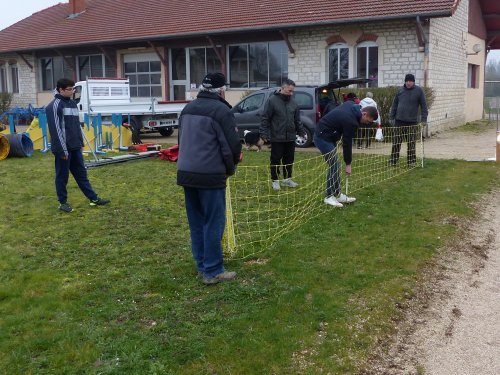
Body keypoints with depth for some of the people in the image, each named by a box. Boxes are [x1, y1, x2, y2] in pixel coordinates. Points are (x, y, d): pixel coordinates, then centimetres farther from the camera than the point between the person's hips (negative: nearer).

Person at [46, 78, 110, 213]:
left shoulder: (72, 103, 13)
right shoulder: (54, 106, -13)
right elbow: (56, 129, -17)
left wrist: (81, 143, 16)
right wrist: (62, 150, -19)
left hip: (75, 147, 8)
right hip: (63, 148, -8)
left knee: (81, 173, 12)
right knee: (62, 176, 3)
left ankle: (94, 198, 16)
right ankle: (62, 202, 15)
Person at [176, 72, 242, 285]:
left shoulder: (188, 109, 14)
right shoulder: (221, 110, -10)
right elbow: (233, 146, -12)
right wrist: (230, 168, 5)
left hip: (186, 173, 8)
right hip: (210, 176, -7)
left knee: (196, 222, 15)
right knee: (213, 223, 0)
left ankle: (202, 265, 25)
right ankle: (212, 272, 5)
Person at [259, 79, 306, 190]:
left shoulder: (293, 102, 9)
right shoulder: (272, 100, -9)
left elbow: (297, 120, 17)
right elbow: (265, 118, -10)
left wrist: (301, 132, 14)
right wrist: (264, 133, -15)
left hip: (290, 137, 5)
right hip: (277, 138, -5)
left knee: (289, 159, 12)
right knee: (276, 160, 3)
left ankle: (287, 179, 24)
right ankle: (275, 181, 13)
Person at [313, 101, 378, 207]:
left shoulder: (351, 105, 1)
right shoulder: (351, 121, -24)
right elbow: (347, 143, -17)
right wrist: (348, 164, -7)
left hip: (327, 135, 10)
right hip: (323, 138, -10)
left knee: (335, 166, 11)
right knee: (333, 165, -8)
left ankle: (337, 194, 17)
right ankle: (329, 197, 0)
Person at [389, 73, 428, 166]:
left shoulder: (419, 90, -1)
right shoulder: (400, 90, 7)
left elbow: (423, 105, -1)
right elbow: (394, 104, 12)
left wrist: (424, 119, -6)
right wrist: (392, 117, 7)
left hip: (412, 122, -2)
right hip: (399, 121, 2)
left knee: (411, 143, 5)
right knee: (396, 142, 3)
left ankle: (411, 161, 15)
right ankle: (393, 160, 11)